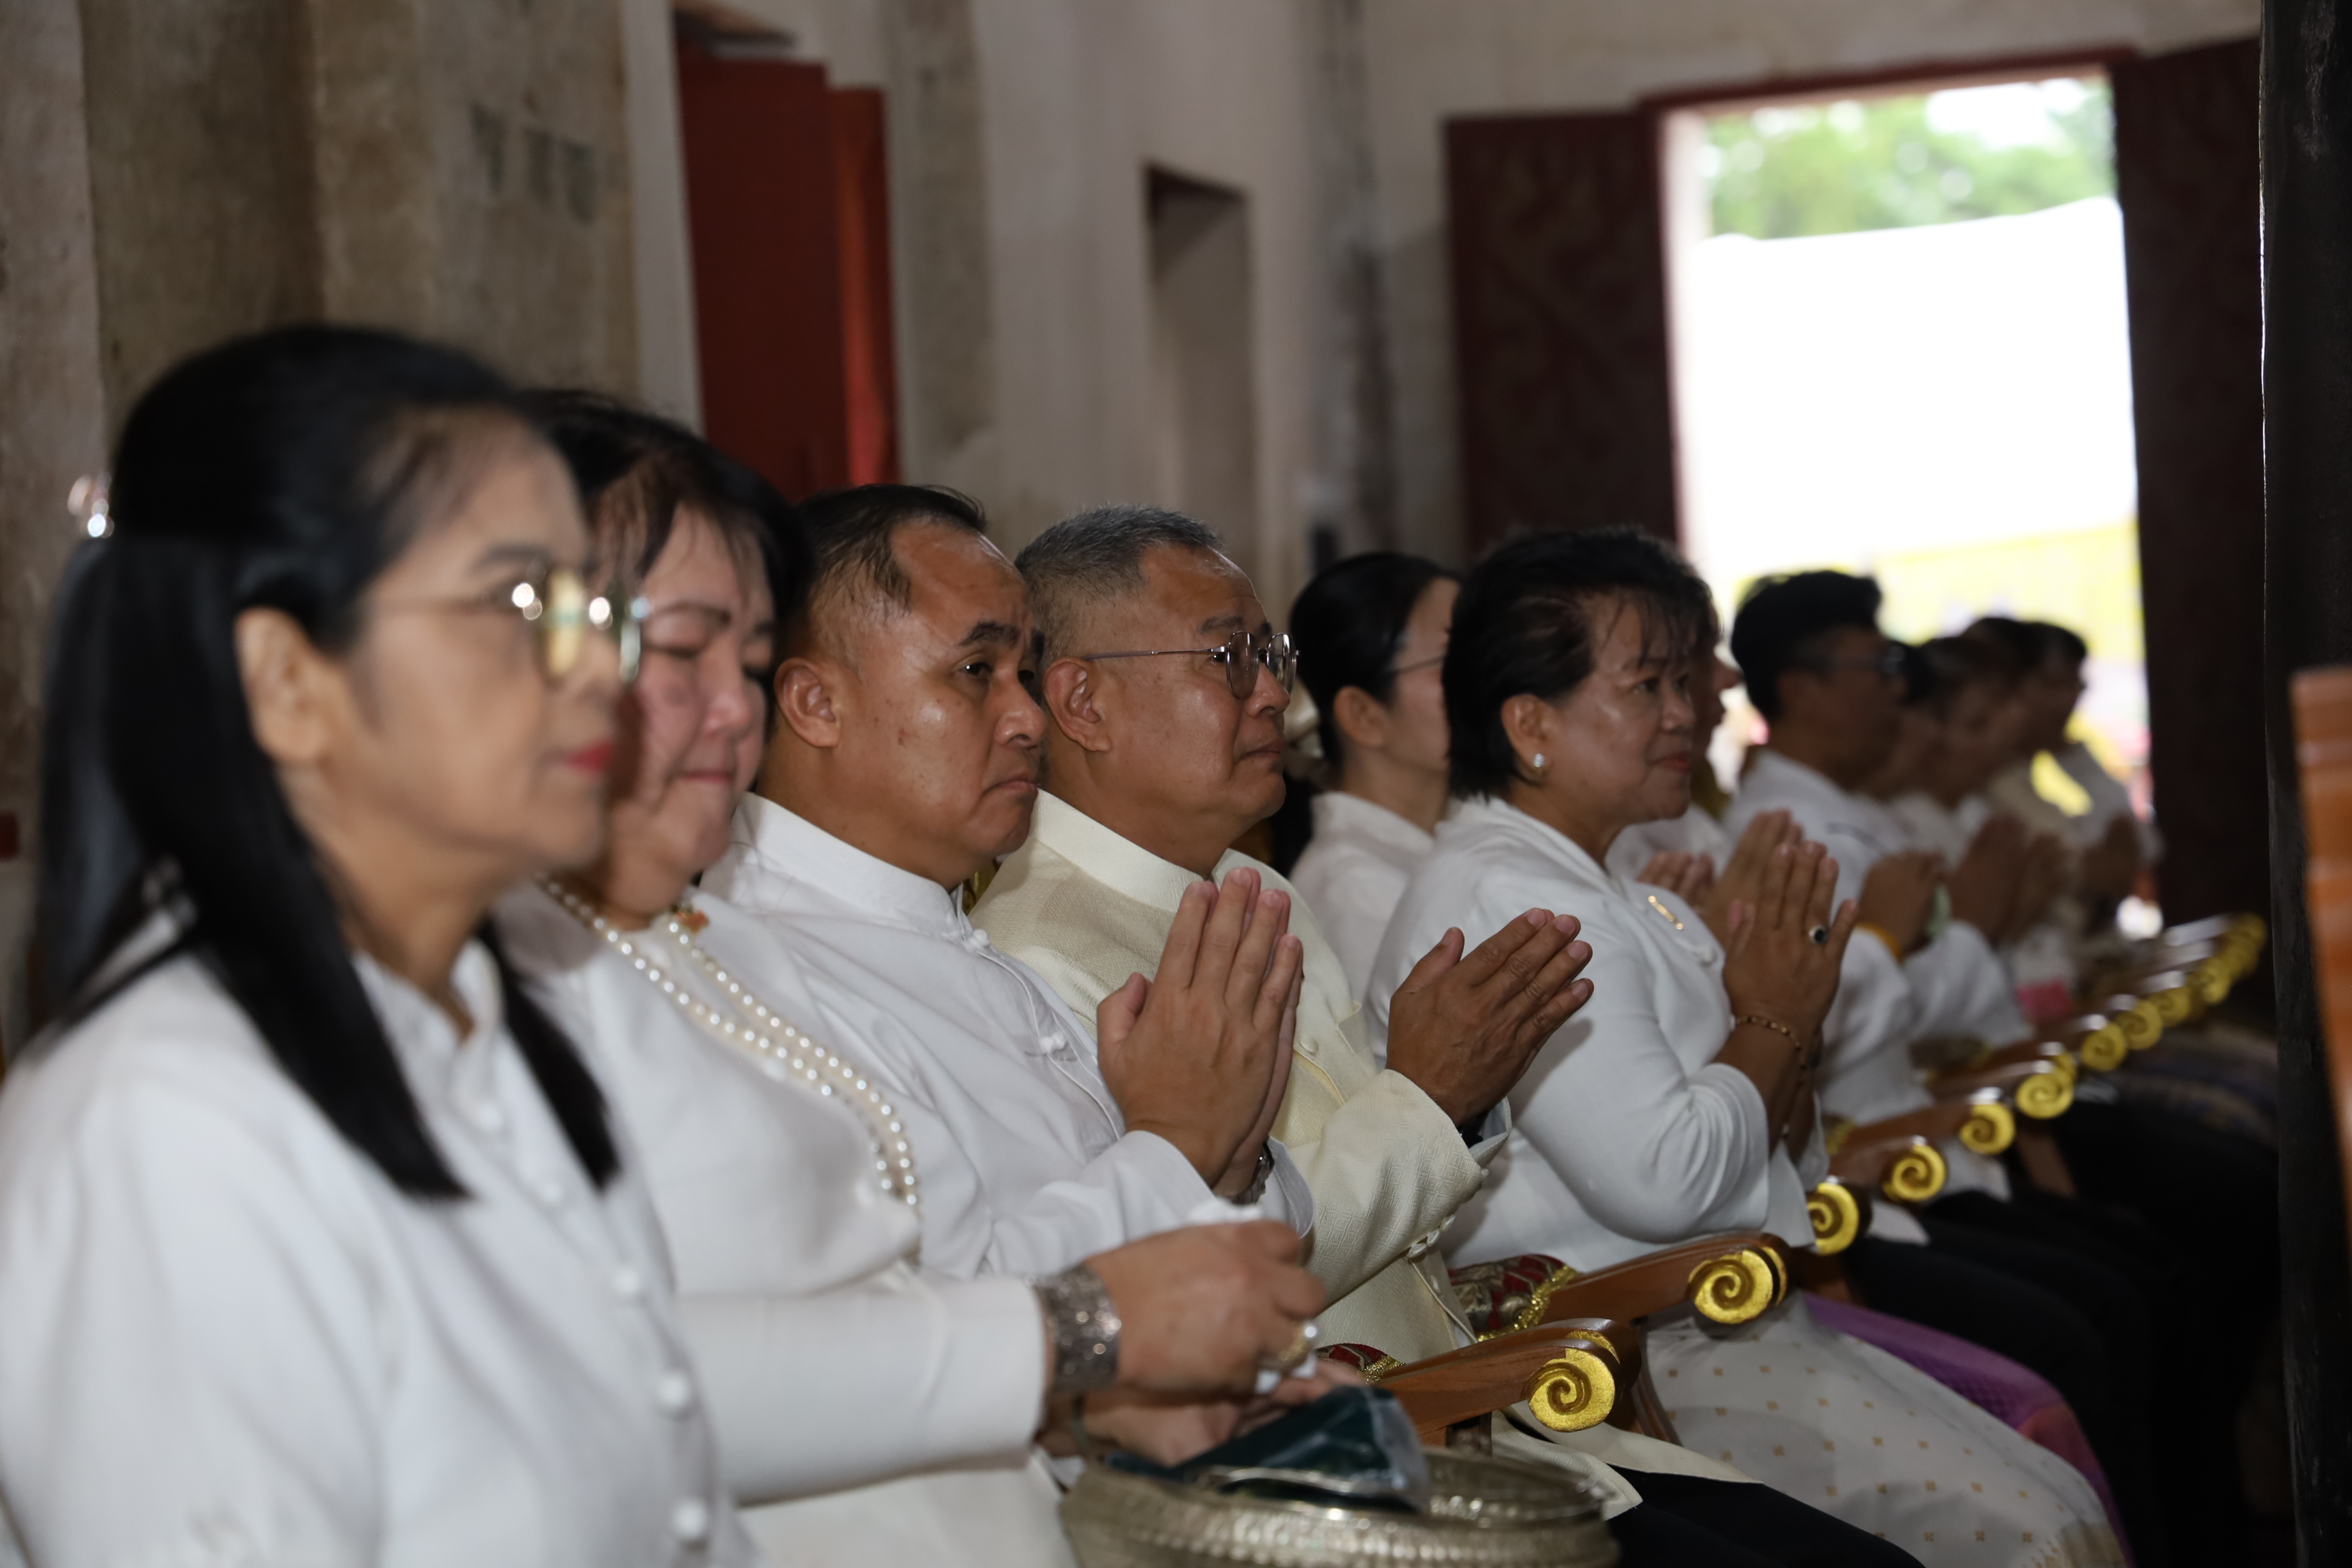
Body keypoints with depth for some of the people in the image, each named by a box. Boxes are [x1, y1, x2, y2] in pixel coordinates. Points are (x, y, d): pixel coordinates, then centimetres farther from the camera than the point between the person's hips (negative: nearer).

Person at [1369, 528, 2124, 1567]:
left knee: (2051, 1484, 1)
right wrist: (1773, 1023, -7)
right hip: (1638, 1360, -10)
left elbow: (1777, 1159, 21)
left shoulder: (1601, 892, 17)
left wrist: (1785, 1032, -1)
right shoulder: (1508, 897, -15)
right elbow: (1662, 1180, -24)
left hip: (1721, 1320, 10)